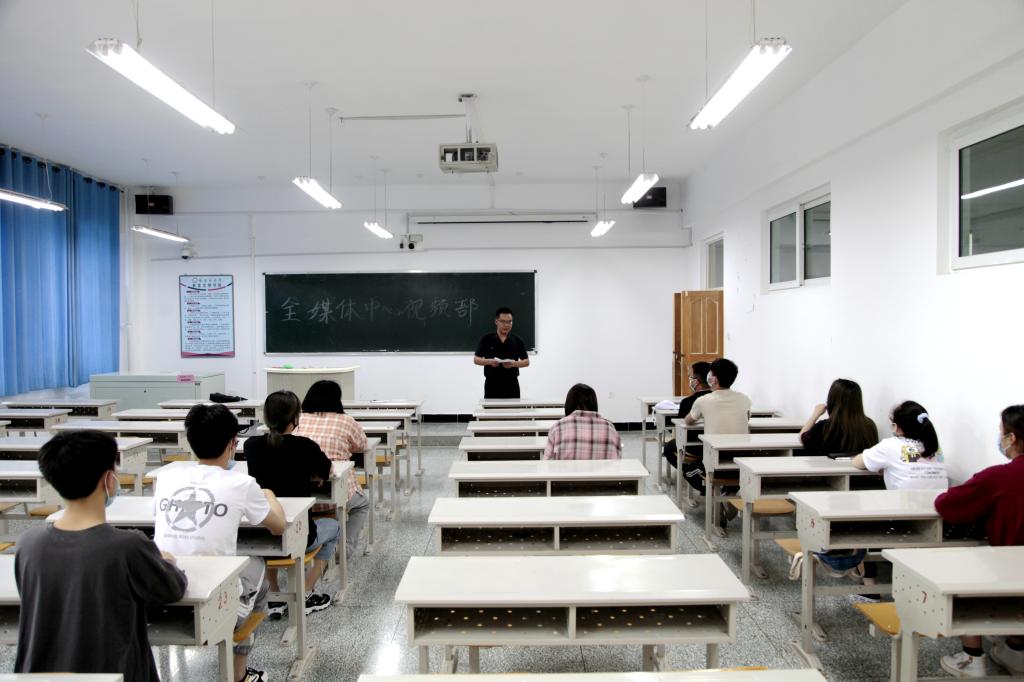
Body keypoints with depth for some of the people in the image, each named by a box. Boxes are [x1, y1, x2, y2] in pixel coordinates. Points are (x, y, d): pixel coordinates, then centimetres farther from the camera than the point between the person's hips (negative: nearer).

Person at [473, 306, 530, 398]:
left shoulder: (517, 341, 4)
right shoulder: (486, 339, 1)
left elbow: (526, 361, 5)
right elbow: (476, 359, 3)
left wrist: (513, 363, -14)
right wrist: (489, 361, -17)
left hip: (511, 385, 1)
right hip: (492, 384, -1)